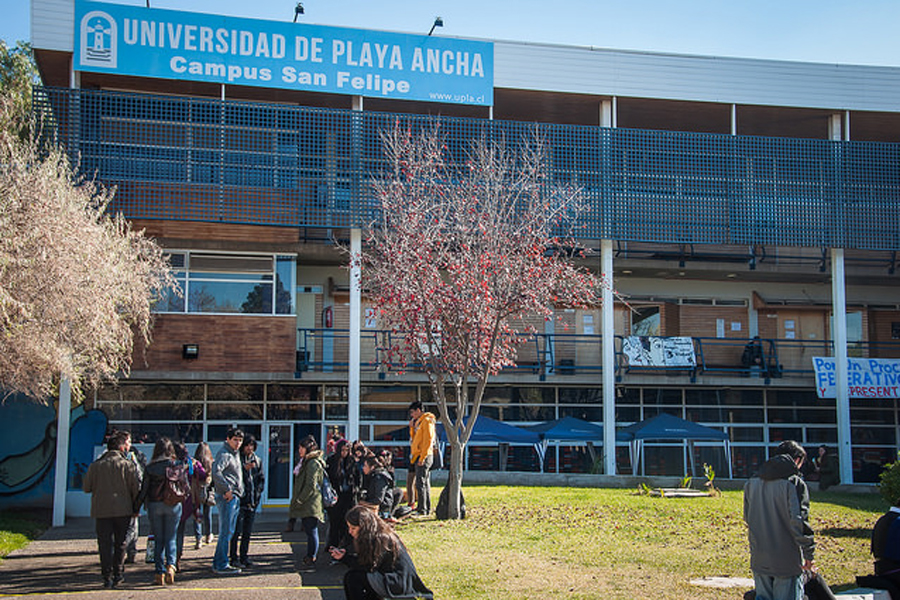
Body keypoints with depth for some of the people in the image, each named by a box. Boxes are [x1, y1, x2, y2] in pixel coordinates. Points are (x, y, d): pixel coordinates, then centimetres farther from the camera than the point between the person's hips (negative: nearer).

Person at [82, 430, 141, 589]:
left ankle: (107, 577, 2)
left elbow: (86, 487, 7)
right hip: (123, 510, -1)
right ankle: (118, 574, 16)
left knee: (105, 544, 5)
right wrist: (134, 507, 8)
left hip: (101, 510, 1)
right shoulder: (127, 464, -4)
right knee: (120, 543, 13)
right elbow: (137, 488, -6)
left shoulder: (95, 465, 2)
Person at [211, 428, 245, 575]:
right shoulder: (224, 454, -11)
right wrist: (227, 489, -24)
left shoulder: (235, 454, 19)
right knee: (226, 532, -7)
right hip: (227, 497, -10)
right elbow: (216, 471, -27)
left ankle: (218, 564, 20)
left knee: (228, 532, 13)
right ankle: (222, 565, -4)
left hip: (235, 497, 10)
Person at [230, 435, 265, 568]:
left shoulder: (257, 461, 15)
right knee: (237, 531, -6)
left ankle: (244, 556, 18)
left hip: (253, 501, 6)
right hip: (240, 499, -6)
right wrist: (245, 468, -25)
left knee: (248, 532, 11)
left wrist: (258, 491, 6)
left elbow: (262, 478, 20)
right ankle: (235, 558, -1)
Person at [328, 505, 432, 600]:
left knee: (353, 578, -18)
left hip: (399, 582, -10)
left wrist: (345, 557, -13)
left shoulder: (381, 539, -23)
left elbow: (369, 566, -19)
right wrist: (345, 555, -7)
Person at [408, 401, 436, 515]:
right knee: (425, 483, 13)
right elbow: (415, 438, 23)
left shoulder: (426, 421, -12)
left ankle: (423, 509, -11)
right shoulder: (419, 422, 18)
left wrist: (422, 457, -21)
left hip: (424, 456, -10)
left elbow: (428, 441, -19)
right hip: (420, 456, 10)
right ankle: (426, 507, 19)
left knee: (420, 483, -11)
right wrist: (412, 427, 9)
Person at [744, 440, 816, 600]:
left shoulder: (752, 482, 9)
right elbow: (799, 521, -16)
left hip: (759, 560, 5)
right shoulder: (795, 483, -11)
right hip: (787, 562, -5)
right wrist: (809, 554, -9)